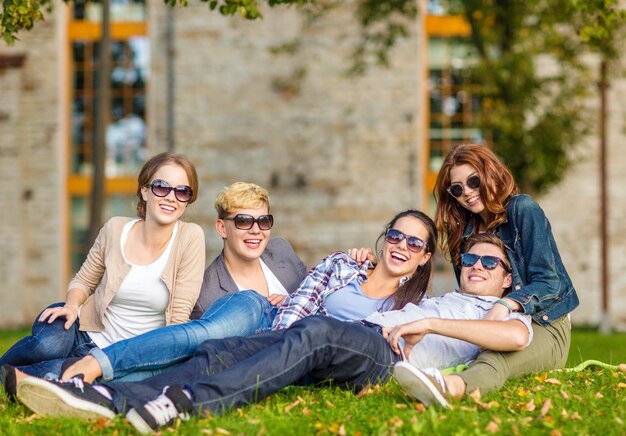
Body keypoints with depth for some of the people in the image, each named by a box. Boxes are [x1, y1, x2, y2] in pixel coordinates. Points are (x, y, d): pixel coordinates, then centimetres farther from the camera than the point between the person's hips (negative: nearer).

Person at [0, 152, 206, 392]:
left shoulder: (191, 237, -11)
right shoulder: (115, 229, -5)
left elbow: (179, 316, -11)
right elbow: (83, 281, 10)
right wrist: (72, 305, -12)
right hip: (80, 329, 2)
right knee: (49, 344, -35)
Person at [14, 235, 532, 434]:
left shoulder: (505, 312, 21)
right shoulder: (441, 298, 44)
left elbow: (518, 337, -4)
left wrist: (429, 323, -7)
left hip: (391, 355, -7)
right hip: (355, 340, 7)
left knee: (314, 331, -39)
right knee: (226, 348, -17)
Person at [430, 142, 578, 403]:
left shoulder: (522, 209, -4)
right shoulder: (465, 229, 16)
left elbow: (549, 283, -12)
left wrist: (506, 305, -31)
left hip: (544, 326, -13)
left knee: (497, 356, -48)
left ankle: (458, 385, -79)